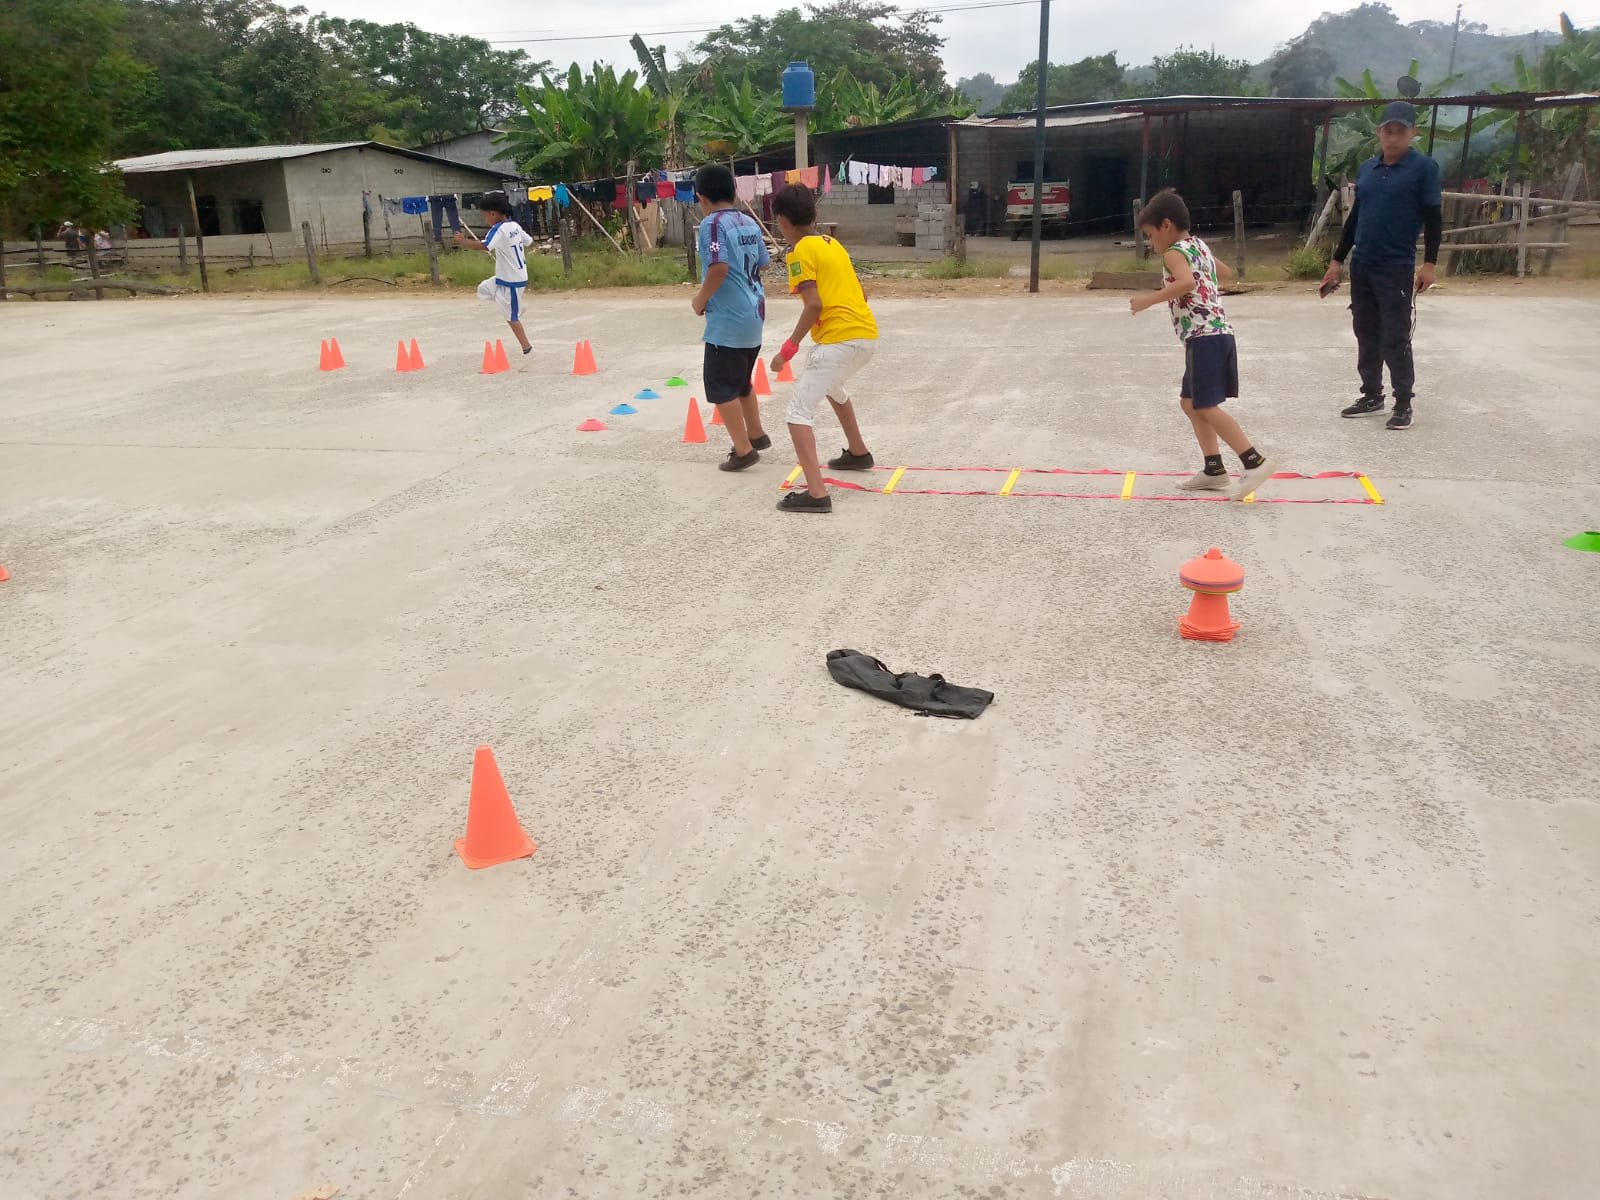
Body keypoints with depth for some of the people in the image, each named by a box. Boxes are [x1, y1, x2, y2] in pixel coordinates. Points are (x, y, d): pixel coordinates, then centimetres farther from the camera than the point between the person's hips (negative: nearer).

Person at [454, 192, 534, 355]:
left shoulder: (499, 229, -22)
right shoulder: (515, 225, 3)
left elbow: (484, 246, -36)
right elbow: (530, 242, 16)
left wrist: (463, 240, -24)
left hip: (511, 281, -9)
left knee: (511, 317, 4)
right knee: (483, 290, 21)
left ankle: (526, 347, 15)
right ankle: (517, 308, 24)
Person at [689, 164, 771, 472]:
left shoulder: (712, 223, -14)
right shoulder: (750, 222, 9)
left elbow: (719, 267, -26)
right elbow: (763, 263, 16)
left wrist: (701, 299, -13)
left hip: (728, 319, -8)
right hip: (753, 314, 8)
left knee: (720, 386, 0)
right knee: (741, 380, 24)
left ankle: (743, 450, 0)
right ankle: (756, 434, 35)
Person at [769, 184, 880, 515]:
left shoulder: (800, 251, -5)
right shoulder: (832, 244, 19)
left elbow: (814, 304, -15)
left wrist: (788, 349, -11)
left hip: (839, 339, -9)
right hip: (868, 334, 9)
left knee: (799, 412, -9)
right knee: (832, 385, 37)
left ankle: (816, 493, -22)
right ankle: (858, 453, 50)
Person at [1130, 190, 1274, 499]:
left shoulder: (1175, 252, -9)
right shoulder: (1199, 246, 19)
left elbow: (1186, 282, -31)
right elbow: (1225, 273, 37)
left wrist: (1149, 300, -25)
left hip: (1204, 338, -10)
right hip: (1217, 334, 10)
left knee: (1206, 407, -11)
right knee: (1190, 402, 16)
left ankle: (1255, 462, -14)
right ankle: (1214, 470, 17)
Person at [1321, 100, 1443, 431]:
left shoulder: (1424, 168, -5)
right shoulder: (1366, 168, 11)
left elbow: (1433, 218, -7)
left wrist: (1429, 263, -15)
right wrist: (1337, 260, 16)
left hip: (1398, 268, -6)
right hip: (1360, 266, 6)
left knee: (1396, 339, -4)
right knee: (1367, 336, 11)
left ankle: (1403, 403, 6)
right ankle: (1372, 396, 23)